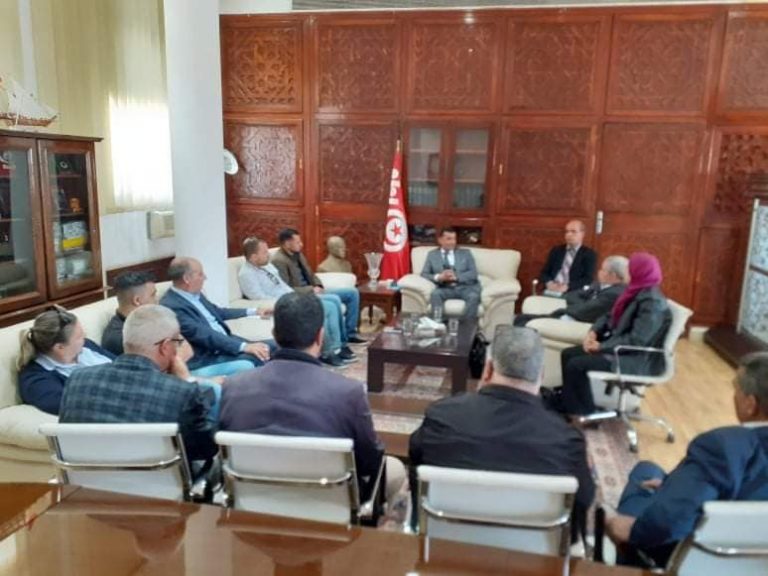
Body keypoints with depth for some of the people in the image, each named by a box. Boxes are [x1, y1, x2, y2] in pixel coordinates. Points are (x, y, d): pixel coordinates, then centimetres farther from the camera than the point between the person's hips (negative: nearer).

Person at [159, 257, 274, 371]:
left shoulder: (195, 294, 9)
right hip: (206, 357, -9)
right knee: (256, 358, -28)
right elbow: (204, 335, -26)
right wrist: (244, 346, -33)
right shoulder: (171, 306, -19)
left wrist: (253, 311, 30)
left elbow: (217, 312, 26)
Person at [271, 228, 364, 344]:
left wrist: (318, 286, -1)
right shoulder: (279, 261, -16)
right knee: (334, 299, -34)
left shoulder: (297, 254, 12)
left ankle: (350, 334, 7)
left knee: (352, 292, 2)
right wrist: (311, 289, -18)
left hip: (312, 291, 10)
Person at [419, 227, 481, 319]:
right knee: (435, 294, -32)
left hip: (465, 287, 0)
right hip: (445, 288, 0)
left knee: (473, 296, -33)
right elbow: (424, 274, 6)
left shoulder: (465, 253, 16)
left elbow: (473, 273, 4)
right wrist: (439, 277, -14)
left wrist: (456, 277, -14)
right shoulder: (432, 254, 16)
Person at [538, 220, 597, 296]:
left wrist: (567, 286, -17)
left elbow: (588, 279, -5)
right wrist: (549, 283, -9)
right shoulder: (556, 250, 16)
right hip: (551, 291, 3)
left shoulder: (589, 254, 6)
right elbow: (544, 273, 12)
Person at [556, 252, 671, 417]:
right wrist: (593, 332, -6)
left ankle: (582, 411, -1)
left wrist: (601, 346, -20)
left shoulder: (652, 302, -23)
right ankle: (567, 399, 12)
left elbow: (636, 340, -28)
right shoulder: (635, 291, 7)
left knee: (576, 365, -20)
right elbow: (610, 316, 14)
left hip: (637, 360, -10)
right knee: (568, 354, 2)